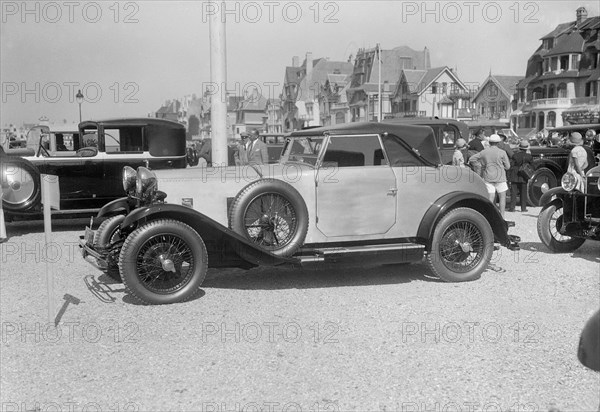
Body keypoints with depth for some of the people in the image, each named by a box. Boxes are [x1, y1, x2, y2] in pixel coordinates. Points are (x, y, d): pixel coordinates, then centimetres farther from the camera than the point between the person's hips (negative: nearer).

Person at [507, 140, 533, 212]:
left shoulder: (515, 155, -8)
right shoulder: (529, 157, -4)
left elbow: (511, 166, -7)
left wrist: (509, 177, -2)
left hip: (514, 177, -1)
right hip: (523, 178, 1)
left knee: (513, 193, 2)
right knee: (523, 193, 10)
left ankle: (512, 207, -2)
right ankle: (523, 208, 11)